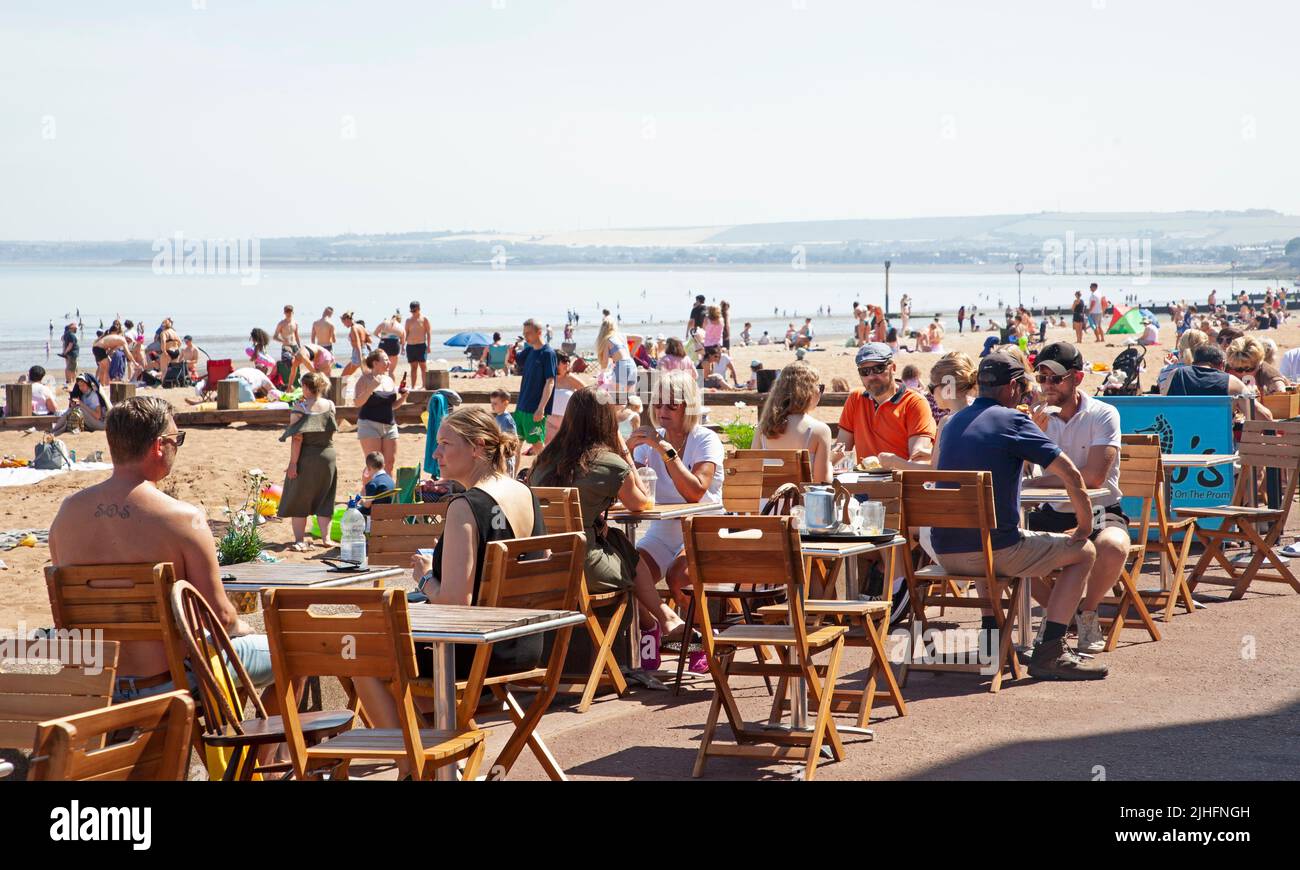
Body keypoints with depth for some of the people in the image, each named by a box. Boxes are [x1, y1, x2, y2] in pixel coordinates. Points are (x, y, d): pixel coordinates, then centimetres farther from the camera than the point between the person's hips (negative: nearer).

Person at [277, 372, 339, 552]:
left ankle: (300, 540, 1)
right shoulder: (330, 405, 0)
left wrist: (293, 463, -16)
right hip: (327, 455, 4)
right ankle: (326, 538, 15)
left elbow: (297, 438, -18)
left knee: (298, 501, 6)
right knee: (324, 500, 15)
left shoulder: (300, 408, -13)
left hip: (305, 457, -4)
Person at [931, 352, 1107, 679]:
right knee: (1083, 552, 10)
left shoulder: (953, 422, 15)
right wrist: (1085, 526, 4)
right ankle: (1049, 651, 0)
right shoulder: (1012, 420, -7)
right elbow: (1071, 475, -9)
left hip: (946, 553, 7)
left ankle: (990, 635, 31)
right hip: (996, 549, -7)